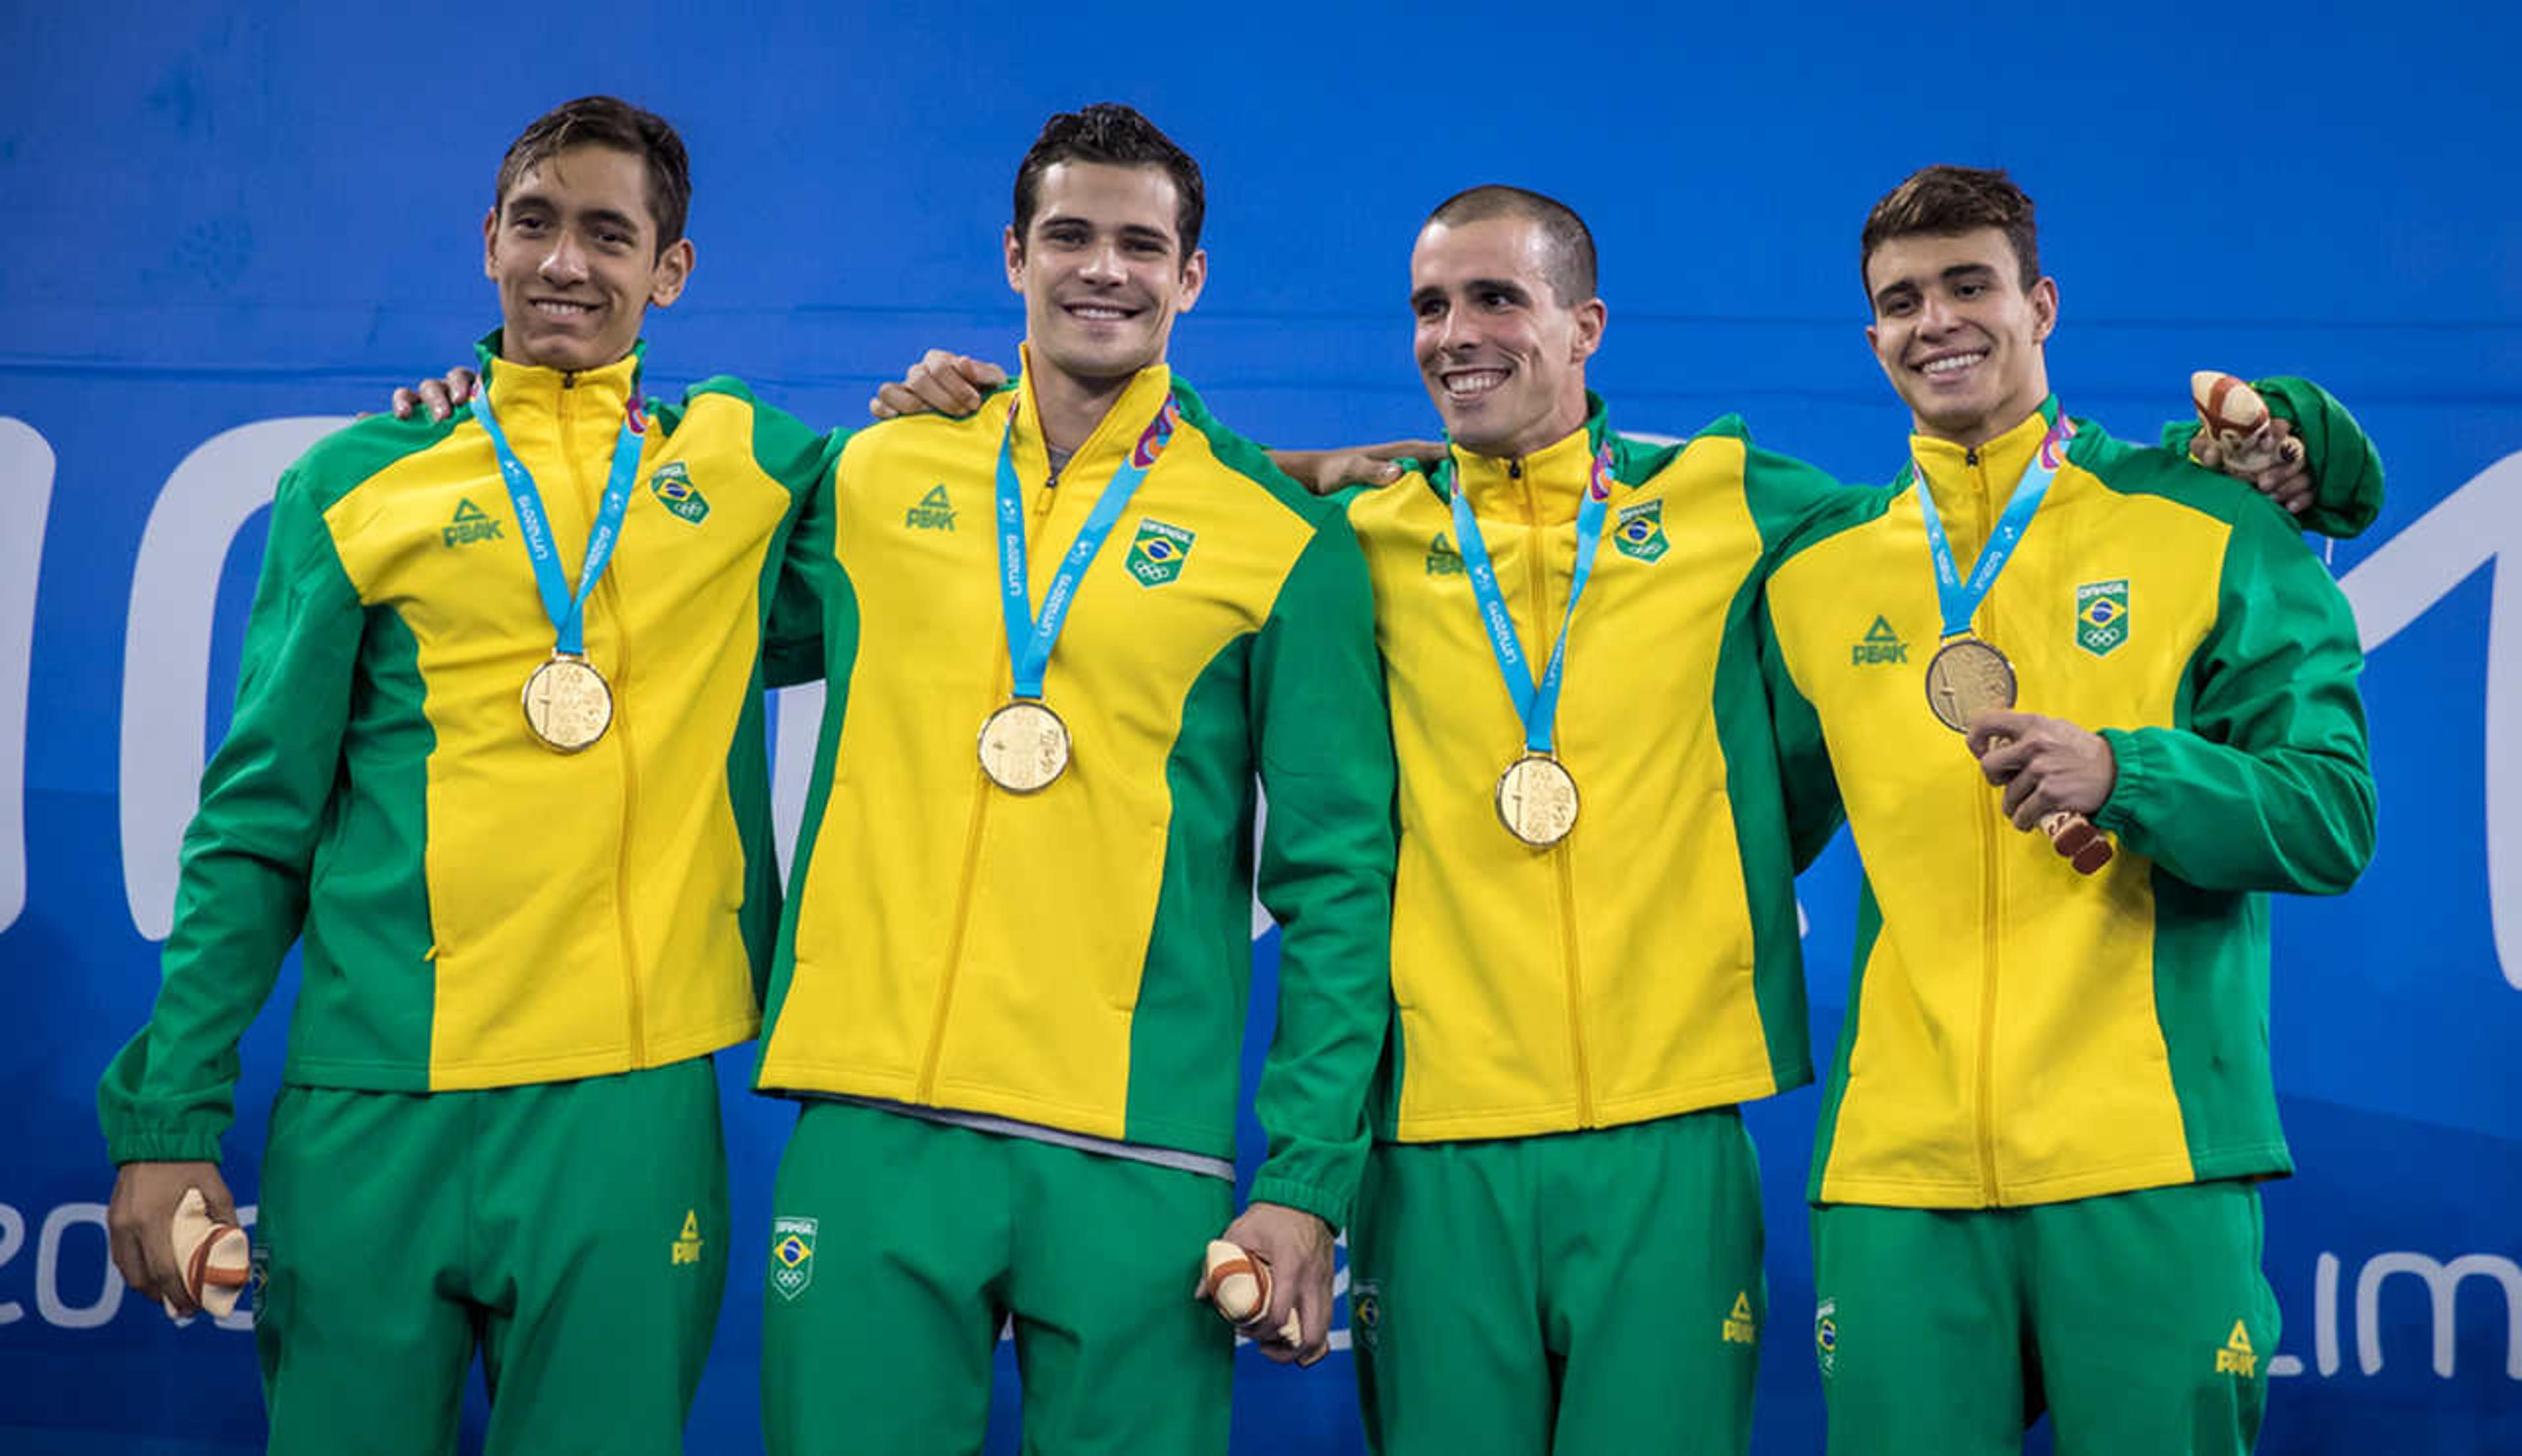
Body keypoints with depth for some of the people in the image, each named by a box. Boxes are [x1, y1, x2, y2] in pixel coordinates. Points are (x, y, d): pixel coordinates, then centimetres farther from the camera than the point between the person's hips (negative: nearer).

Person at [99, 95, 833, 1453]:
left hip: (633, 1100, 0)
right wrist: (172, 1114, 0)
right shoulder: (359, 480, 6)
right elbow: (257, 823, 6)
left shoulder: (750, 463, 7)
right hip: (373, 1102, 0)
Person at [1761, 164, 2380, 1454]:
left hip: (2151, 1164, -2)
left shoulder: (2213, 534, 3)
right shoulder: (1814, 576, 11)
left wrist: (2123, 773, -18)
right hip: (1896, 1168, 2)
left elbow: (2331, 820, -4)